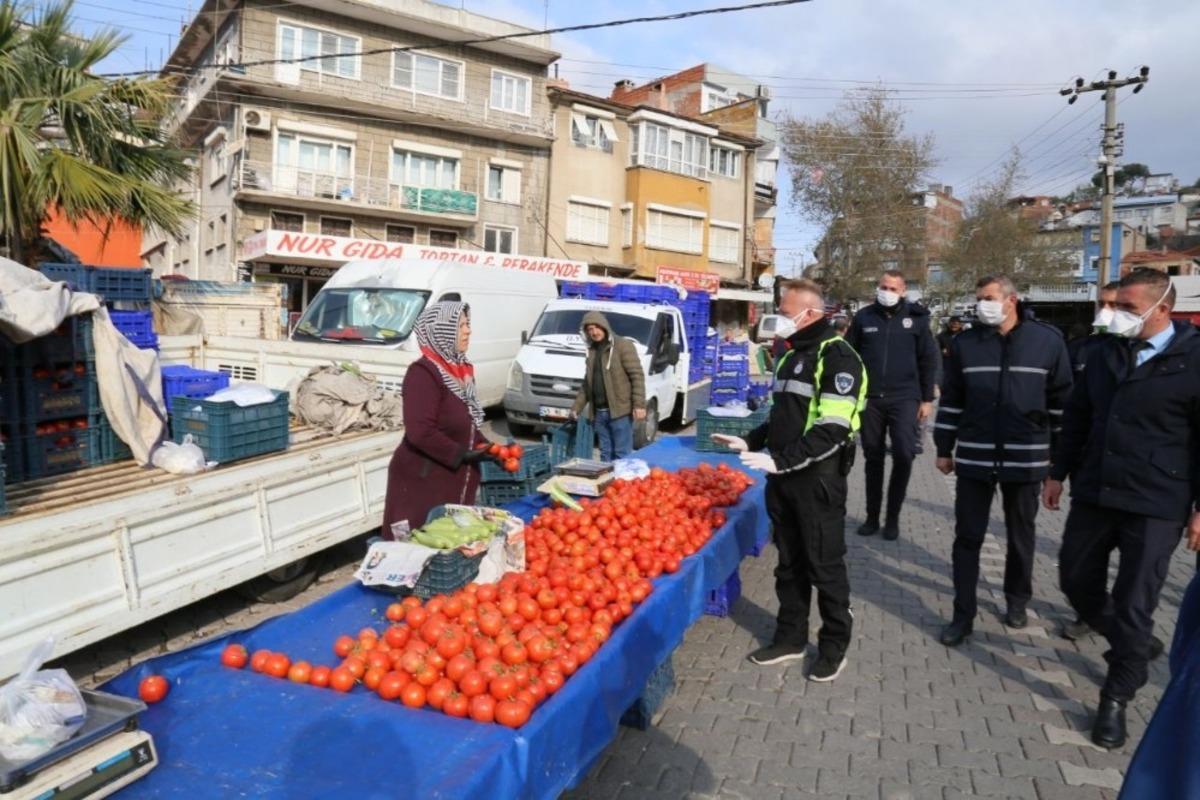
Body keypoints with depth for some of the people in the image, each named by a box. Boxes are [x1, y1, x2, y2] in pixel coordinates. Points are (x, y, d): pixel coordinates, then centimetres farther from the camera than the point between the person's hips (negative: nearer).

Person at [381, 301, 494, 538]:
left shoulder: (461, 369, 10)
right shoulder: (422, 373, -17)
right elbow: (420, 433, -25)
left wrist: (485, 447, 6)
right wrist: (461, 455, -21)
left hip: (456, 480, 9)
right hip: (423, 482, -8)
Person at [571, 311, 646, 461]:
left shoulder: (623, 345, -5)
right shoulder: (592, 350, 16)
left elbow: (637, 376, -11)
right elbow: (587, 384, 22)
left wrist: (639, 404, -19)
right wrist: (576, 408, 18)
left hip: (620, 411, -7)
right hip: (599, 412, 7)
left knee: (622, 454, -4)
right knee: (605, 454, 12)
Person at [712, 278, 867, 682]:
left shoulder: (838, 358, -14)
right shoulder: (791, 355, 14)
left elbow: (833, 429, -23)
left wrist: (780, 460, -28)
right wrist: (751, 441, 10)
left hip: (818, 479, -8)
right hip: (783, 477, 8)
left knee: (825, 565, 4)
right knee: (789, 562, 16)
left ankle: (834, 645, 21)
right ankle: (790, 637, 29)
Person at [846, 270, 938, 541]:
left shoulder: (916, 318, 3)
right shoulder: (864, 317, 5)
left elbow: (928, 360, 5)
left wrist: (927, 398, 1)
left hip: (904, 398, -1)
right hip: (870, 398, 1)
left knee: (904, 455, -8)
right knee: (873, 457, 8)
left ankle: (892, 518, 8)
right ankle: (872, 516, 19)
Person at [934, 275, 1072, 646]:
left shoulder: (1048, 340, -3)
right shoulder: (965, 343, 1)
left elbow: (1062, 399, 5)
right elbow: (951, 399, 6)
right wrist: (944, 448, 7)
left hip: (1025, 459, 0)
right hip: (974, 458, 1)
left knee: (1021, 536, 15)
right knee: (967, 538, 4)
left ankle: (1017, 601, 35)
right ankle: (963, 615, 13)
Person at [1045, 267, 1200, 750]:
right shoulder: (1103, 355, 7)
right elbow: (1077, 417, 14)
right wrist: (1059, 473, 13)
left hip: (1155, 506, -6)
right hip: (1094, 493, 6)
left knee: (1133, 604, 2)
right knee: (1076, 581, 14)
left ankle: (1115, 699, 20)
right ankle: (1135, 647, 41)